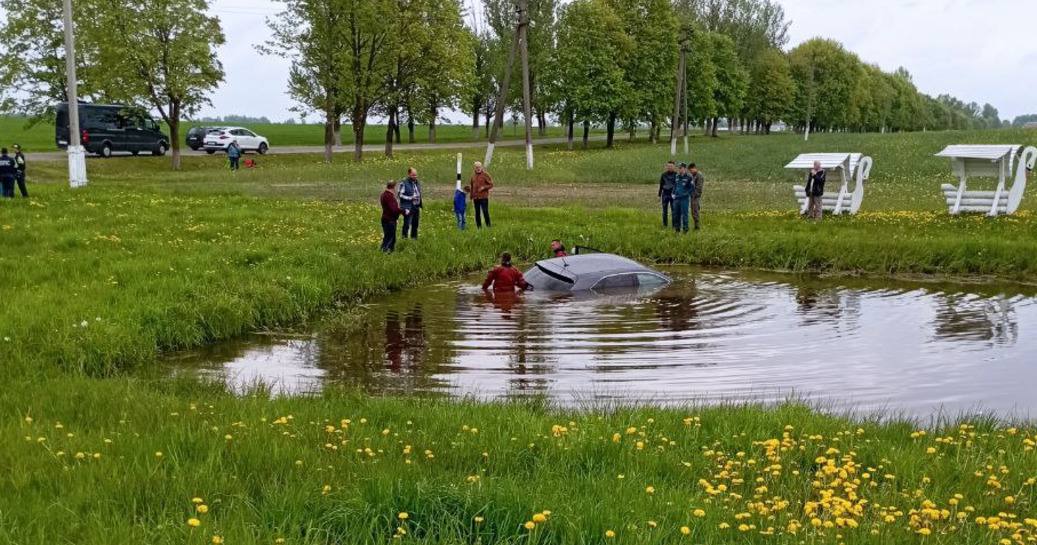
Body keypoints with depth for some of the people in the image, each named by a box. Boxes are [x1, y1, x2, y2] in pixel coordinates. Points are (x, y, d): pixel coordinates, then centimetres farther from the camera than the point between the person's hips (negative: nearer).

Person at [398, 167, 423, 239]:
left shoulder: (417, 182, 11)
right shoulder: (404, 183, -11)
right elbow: (401, 195, -12)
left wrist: (420, 205, 17)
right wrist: (410, 198, -20)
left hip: (416, 207, 7)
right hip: (408, 208, -7)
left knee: (415, 224, 14)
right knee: (407, 224, -7)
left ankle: (414, 238, 26)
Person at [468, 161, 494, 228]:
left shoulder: (485, 174, -2)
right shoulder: (473, 176, 13)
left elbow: (491, 184, -2)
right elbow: (471, 187, 19)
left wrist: (484, 187, -16)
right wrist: (471, 197, 14)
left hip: (484, 197, -5)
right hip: (476, 198, 5)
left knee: (485, 212, -8)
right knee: (477, 213, 7)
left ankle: (488, 226, -2)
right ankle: (479, 227, 12)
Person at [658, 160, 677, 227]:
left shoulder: (676, 175, 0)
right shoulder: (664, 175, 7)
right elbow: (661, 186, 12)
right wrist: (659, 195, 10)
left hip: (673, 195, -2)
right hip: (665, 194, 2)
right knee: (665, 211, 6)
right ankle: (665, 224, 13)